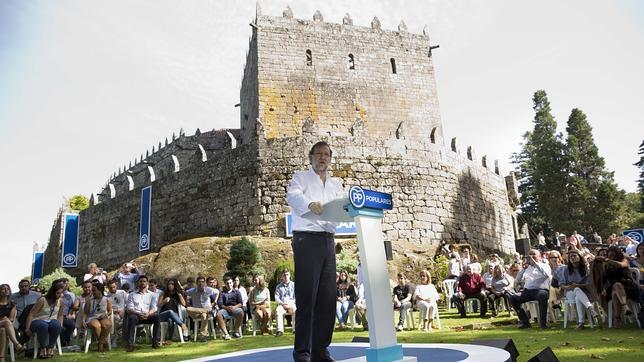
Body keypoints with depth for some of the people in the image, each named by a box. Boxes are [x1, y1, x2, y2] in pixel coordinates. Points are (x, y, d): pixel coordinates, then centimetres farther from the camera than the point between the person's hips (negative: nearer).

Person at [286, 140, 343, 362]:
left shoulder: (336, 184, 22)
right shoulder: (300, 178, 8)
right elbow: (292, 196, -14)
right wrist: (309, 204, -36)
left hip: (328, 240, 5)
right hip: (307, 238, -5)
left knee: (328, 297, 4)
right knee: (307, 296, -6)